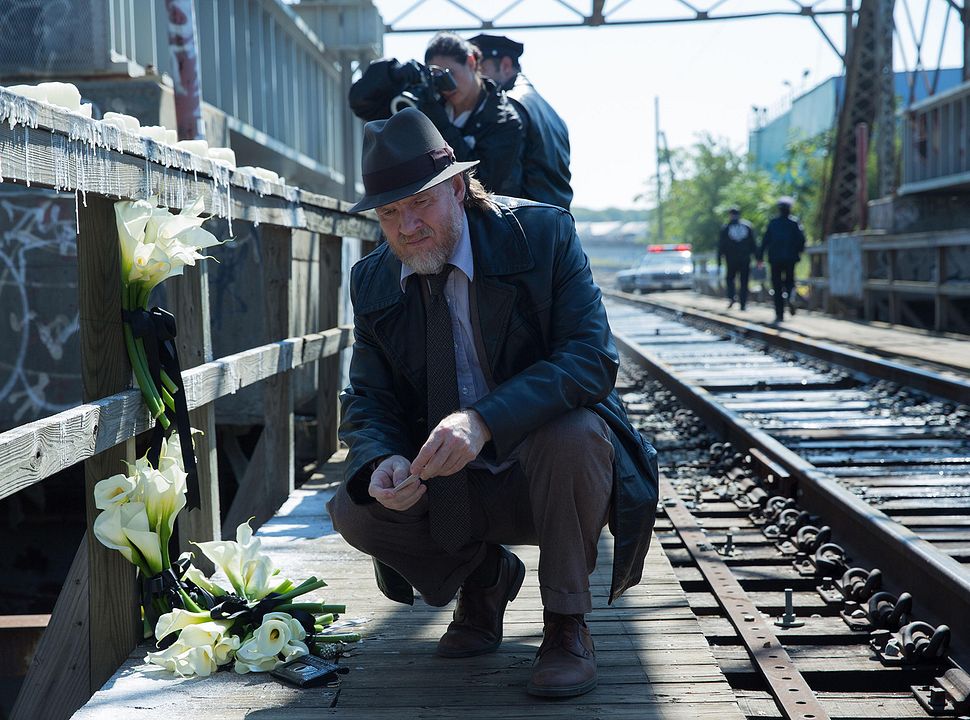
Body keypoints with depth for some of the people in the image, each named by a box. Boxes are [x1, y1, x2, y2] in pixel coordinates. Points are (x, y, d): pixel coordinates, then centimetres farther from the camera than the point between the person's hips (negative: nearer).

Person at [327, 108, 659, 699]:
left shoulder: (542, 234, -15)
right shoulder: (374, 281, -1)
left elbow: (592, 358, -25)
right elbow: (369, 401, 1)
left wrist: (483, 421, -40)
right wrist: (382, 461, -25)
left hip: (547, 470, -4)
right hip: (451, 487, 4)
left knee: (572, 432, -36)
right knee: (355, 511, -20)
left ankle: (567, 623, -12)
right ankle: (484, 573, 11)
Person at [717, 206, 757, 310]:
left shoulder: (725, 228, 1)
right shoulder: (747, 226, 5)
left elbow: (721, 246, 1)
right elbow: (754, 244, 5)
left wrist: (719, 261, 4)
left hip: (731, 259, -1)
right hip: (745, 259, 1)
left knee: (730, 278, 16)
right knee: (744, 281, 6)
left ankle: (731, 296, -7)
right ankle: (743, 303, 1)